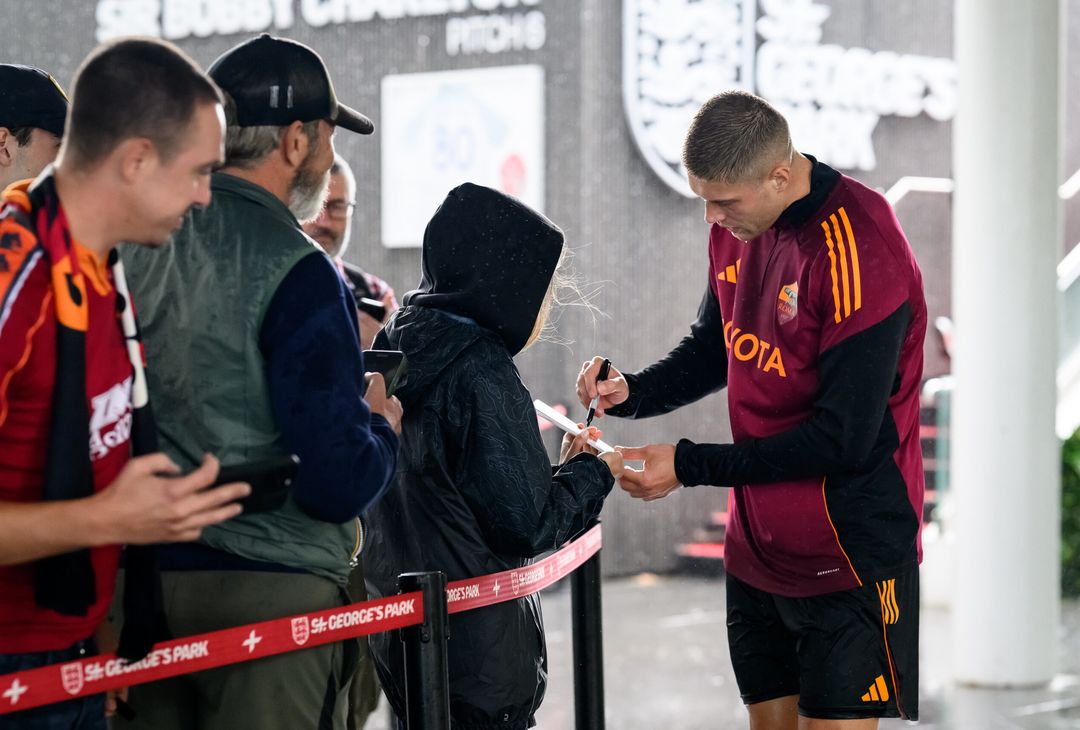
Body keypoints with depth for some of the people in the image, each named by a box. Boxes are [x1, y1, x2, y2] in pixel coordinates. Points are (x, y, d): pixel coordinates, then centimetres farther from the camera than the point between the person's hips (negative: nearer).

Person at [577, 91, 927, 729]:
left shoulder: (860, 252, -23)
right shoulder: (736, 228, 3)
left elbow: (843, 439, -23)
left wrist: (689, 467, -19)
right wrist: (631, 393, -1)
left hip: (846, 556, -8)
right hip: (758, 549, 8)